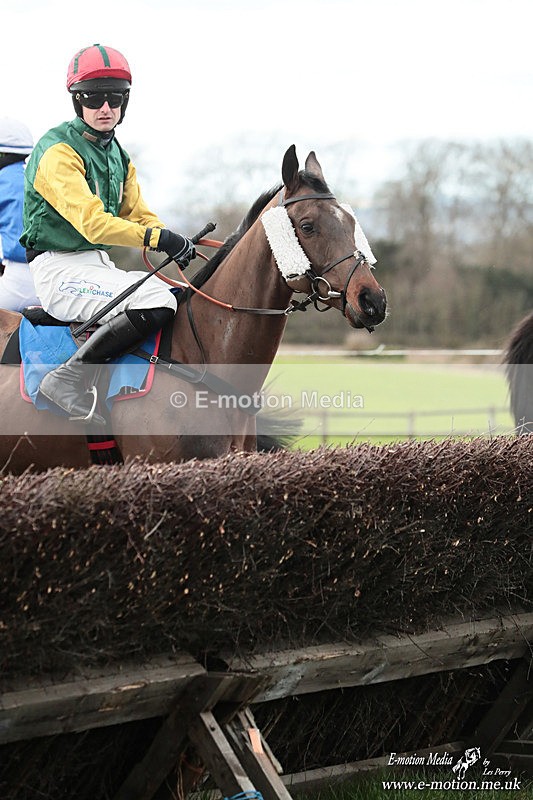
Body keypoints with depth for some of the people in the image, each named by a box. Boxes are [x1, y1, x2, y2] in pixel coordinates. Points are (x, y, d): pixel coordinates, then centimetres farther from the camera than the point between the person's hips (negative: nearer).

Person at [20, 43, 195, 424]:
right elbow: (91, 222, -26)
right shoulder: (57, 150, -14)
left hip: (99, 264, 9)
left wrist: (177, 243, -7)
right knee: (156, 301, -28)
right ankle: (69, 378, -25)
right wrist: (158, 238, -33)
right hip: (60, 268, -9)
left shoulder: (118, 156, 16)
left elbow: (139, 215, 14)